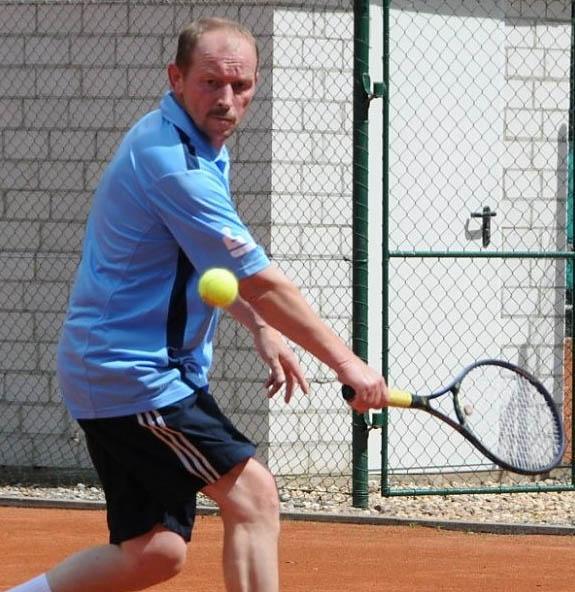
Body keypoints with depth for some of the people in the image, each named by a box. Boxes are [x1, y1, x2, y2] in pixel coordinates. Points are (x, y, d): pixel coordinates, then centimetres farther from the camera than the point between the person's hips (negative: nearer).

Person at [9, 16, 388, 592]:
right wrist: (345, 362, -11)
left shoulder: (198, 145, 12)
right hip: (137, 375, -10)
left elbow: (217, 263, 28)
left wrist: (263, 329, 17)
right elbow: (260, 284, -18)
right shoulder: (175, 165, -20)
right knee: (252, 495, -10)